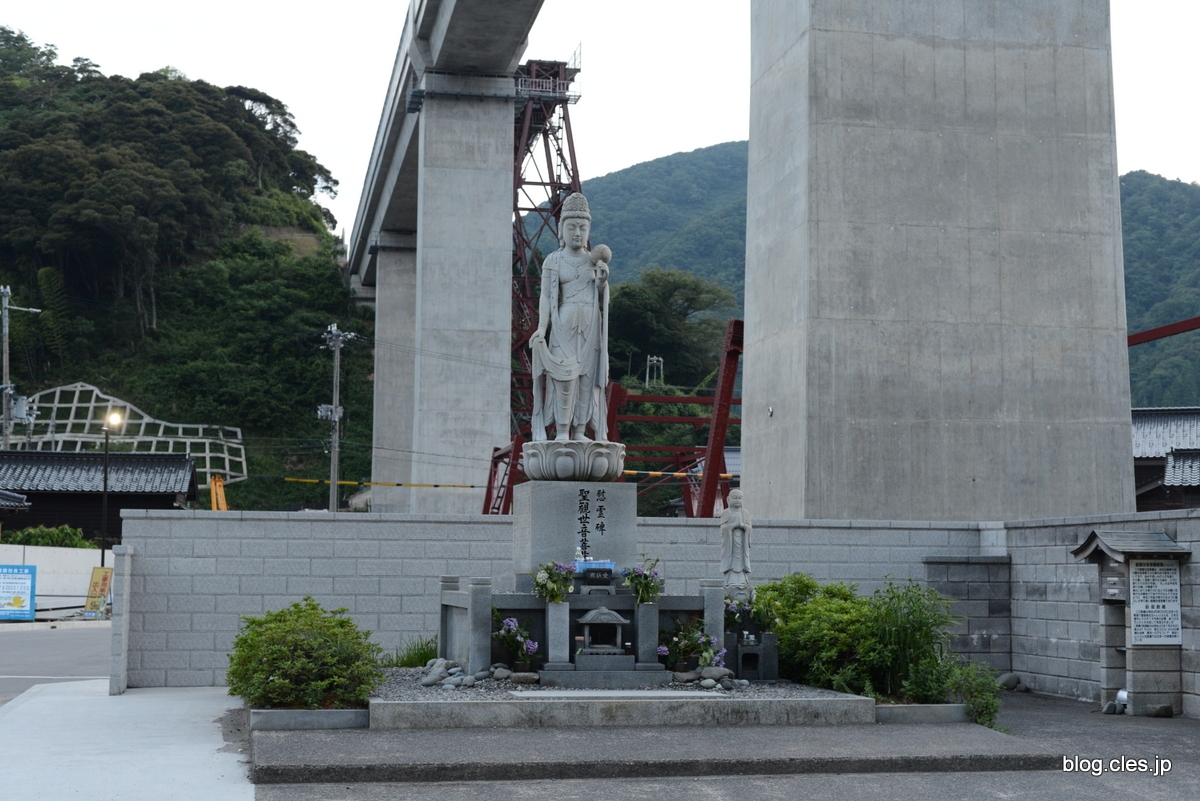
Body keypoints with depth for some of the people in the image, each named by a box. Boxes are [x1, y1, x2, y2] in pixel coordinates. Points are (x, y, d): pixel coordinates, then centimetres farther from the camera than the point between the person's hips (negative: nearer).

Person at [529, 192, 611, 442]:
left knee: (587, 376, 1)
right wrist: (541, 328, -13)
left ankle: (580, 432, 5)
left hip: (590, 325, 4)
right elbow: (546, 297, -3)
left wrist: (603, 280, -5)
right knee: (565, 376, -9)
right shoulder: (553, 261, 2)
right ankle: (562, 432, -6)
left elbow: (603, 299, 14)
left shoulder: (595, 259, 12)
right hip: (564, 324, -4)